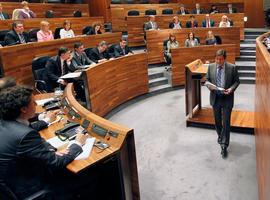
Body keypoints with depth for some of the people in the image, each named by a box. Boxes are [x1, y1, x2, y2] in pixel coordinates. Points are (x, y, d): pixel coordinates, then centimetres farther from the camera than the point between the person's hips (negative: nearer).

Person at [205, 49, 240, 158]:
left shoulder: (232, 67, -9)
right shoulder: (211, 66, -2)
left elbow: (236, 81, -1)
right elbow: (207, 79, 7)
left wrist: (231, 89, -19)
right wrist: (209, 85, -14)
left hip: (227, 98, -3)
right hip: (215, 97, 3)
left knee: (226, 122, -1)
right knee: (217, 120, 19)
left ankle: (224, 145, 8)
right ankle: (220, 135, 45)